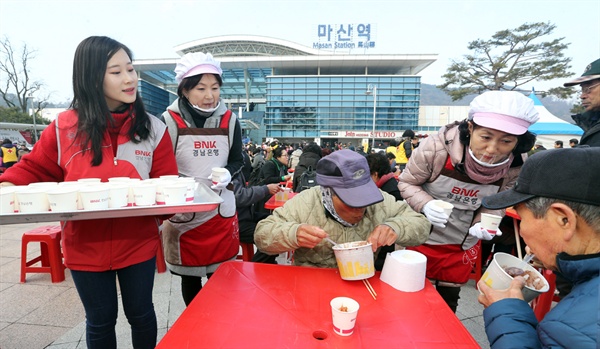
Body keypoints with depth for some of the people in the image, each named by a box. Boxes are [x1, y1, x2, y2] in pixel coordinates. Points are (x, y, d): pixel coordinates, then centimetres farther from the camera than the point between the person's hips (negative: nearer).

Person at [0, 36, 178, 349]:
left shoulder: (152, 128, -6)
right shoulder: (65, 127, -5)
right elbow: (35, 169, 7)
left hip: (138, 243, 0)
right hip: (85, 246, 1)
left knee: (140, 313, 18)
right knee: (100, 320, 19)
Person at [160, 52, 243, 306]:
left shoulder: (229, 120, 1)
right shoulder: (170, 121, -7)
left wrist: (227, 174, -13)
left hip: (221, 211, 2)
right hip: (183, 214, -1)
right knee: (189, 276, 15)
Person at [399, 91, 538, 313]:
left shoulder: (516, 166, -15)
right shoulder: (437, 147, -27)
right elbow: (406, 183, -13)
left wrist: (483, 223, -19)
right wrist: (426, 205, -31)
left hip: (463, 245, 3)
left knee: (448, 299, 21)